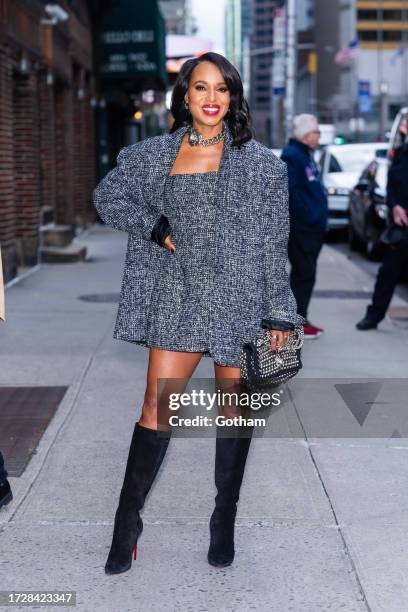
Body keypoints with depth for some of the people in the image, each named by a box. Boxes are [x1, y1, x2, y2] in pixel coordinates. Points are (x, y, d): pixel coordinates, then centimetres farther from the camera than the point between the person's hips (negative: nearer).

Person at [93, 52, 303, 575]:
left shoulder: (258, 162, -1)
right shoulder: (153, 155, 5)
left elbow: (273, 243, -2)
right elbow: (108, 196, 14)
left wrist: (279, 313, -4)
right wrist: (154, 227, -2)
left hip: (239, 299, -1)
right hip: (177, 298, 1)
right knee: (156, 408, -1)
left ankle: (224, 522, 23)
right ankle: (127, 522, 11)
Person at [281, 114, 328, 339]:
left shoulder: (306, 156, 19)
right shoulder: (291, 156, -14)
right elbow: (290, 191, -23)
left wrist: (320, 219, 17)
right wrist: (308, 216, -22)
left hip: (312, 229, 10)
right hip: (300, 228, -10)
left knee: (304, 275, 14)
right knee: (303, 274, -8)